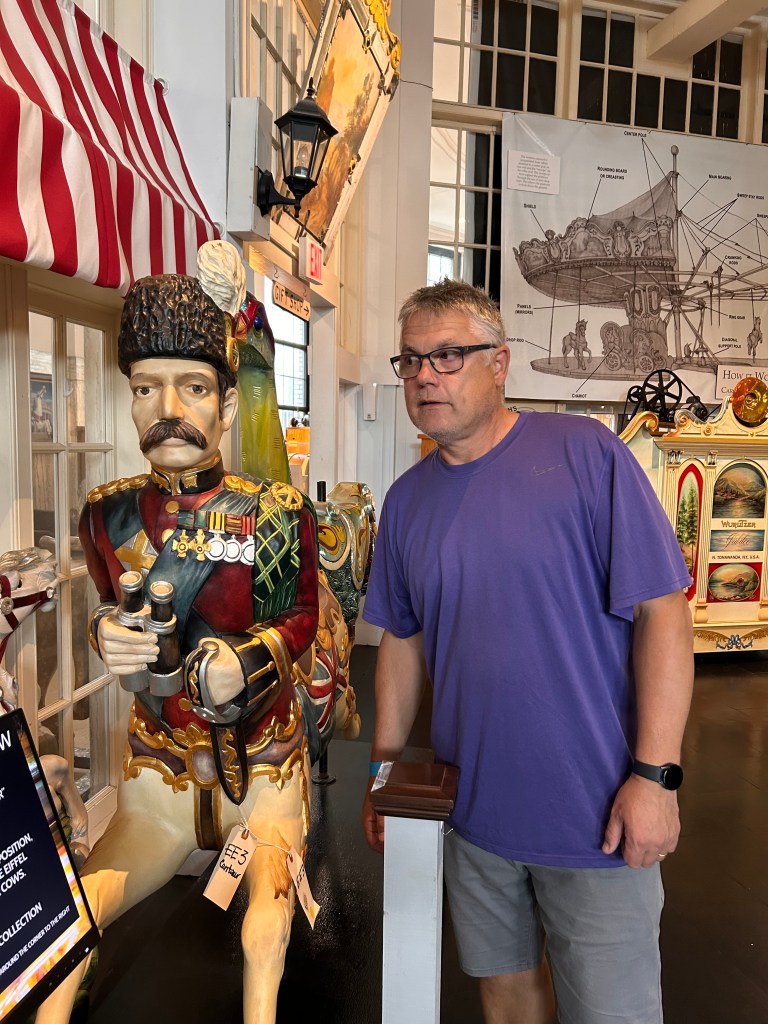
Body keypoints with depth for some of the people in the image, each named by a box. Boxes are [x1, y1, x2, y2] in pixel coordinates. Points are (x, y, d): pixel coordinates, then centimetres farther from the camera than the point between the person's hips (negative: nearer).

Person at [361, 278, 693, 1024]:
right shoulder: (407, 500, 3)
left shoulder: (585, 454, -13)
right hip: (472, 807, 4)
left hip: (597, 816, -4)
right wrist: (383, 772, 10)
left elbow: (662, 611, -13)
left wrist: (655, 775, -16)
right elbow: (403, 641, 9)